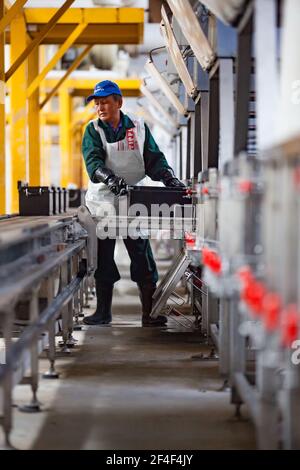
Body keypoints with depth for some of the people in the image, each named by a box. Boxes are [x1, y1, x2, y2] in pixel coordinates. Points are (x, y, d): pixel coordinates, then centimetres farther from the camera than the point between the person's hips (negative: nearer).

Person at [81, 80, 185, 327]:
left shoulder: (138, 126, 5)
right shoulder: (93, 130, 1)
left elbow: (154, 158, 5)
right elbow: (93, 160, -15)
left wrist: (169, 177, -13)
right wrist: (110, 178, -34)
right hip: (103, 202, 0)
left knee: (143, 258, -2)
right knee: (103, 259, 5)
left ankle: (150, 313, 2)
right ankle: (103, 311, 14)